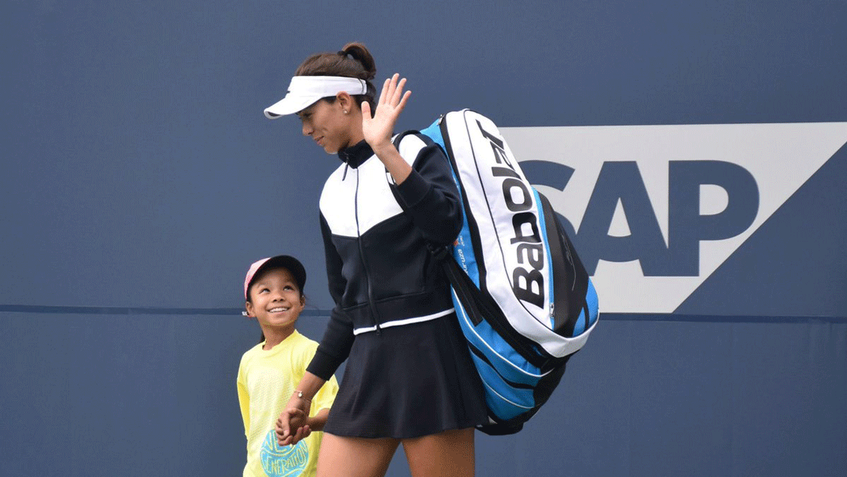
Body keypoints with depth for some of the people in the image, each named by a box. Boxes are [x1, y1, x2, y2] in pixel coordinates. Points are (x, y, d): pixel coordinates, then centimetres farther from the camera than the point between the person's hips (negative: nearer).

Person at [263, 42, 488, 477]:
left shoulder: (415, 152, -2)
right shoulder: (332, 194, 16)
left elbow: (445, 225, -22)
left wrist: (385, 151, -22)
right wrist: (303, 393, 22)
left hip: (430, 356, -7)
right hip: (368, 362, 7)